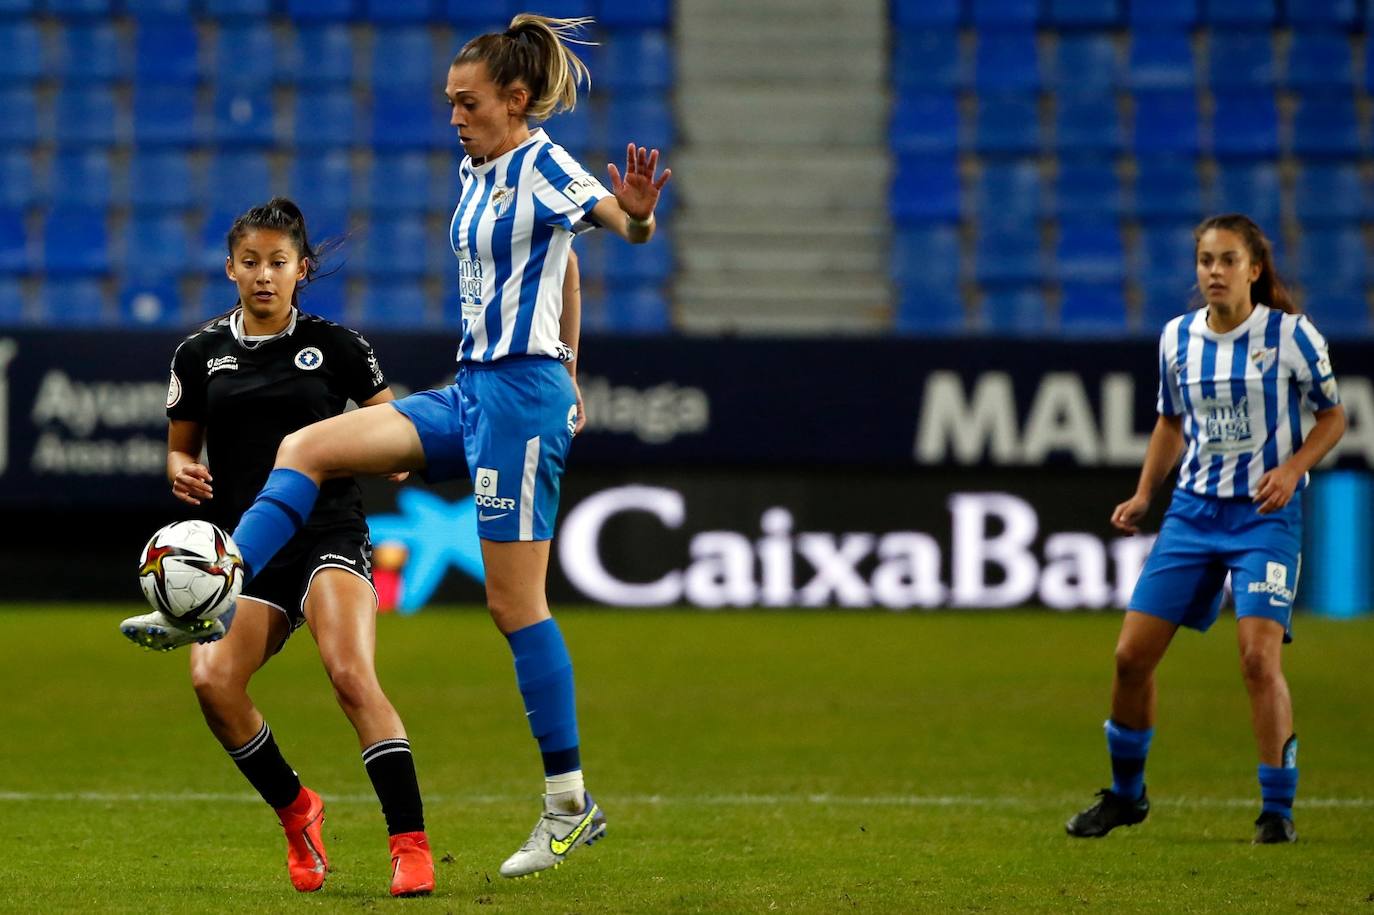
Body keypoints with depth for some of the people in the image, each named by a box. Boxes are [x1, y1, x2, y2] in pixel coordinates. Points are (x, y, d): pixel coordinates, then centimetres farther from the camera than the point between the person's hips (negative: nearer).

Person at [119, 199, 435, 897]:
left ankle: (411, 845, -24)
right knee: (213, 680, -22)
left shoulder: (334, 345, 4)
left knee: (351, 675, -26)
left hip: (329, 534, -3)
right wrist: (183, 473, -3)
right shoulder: (200, 355, 10)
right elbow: (180, 447, 20)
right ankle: (295, 813, 3)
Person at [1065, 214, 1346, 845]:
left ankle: (1278, 810, -6)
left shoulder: (1291, 335, -8)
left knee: (1259, 656, -18)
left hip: (1264, 513, -4)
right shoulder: (1178, 337, 4)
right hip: (1193, 509, 4)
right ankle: (1125, 794, 21)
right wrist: (1143, 497, 9)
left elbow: (1333, 415, 2)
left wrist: (1291, 469, -14)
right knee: (1132, 654, 1)